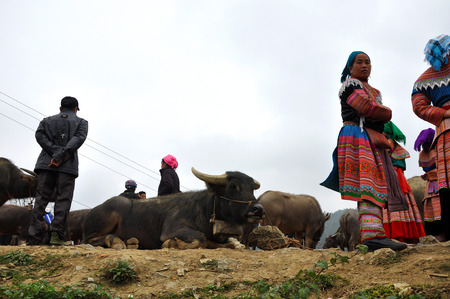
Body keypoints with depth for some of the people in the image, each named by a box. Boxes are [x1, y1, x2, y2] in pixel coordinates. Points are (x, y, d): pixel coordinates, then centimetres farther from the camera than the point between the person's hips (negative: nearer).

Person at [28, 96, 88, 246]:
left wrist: (56, 152, -6)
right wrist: (62, 155, -13)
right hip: (68, 166, -2)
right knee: (63, 200, -2)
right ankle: (56, 235, -13)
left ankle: (34, 238, -5)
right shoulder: (81, 122, 14)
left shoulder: (47, 120, 21)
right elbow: (79, 138, -6)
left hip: (47, 163, 3)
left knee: (41, 200, 1)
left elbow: (39, 135, 2)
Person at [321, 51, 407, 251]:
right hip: (357, 137, -9)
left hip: (372, 141, 9)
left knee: (375, 185, -1)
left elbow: (384, 118, 23)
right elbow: (367, 108, -10)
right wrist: (387, 113, 5)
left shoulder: (374, 92, 32)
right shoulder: (350, 85, 5)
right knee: (368, 184, -24)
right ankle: (372, 234, -38)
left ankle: (372, 236, -4)